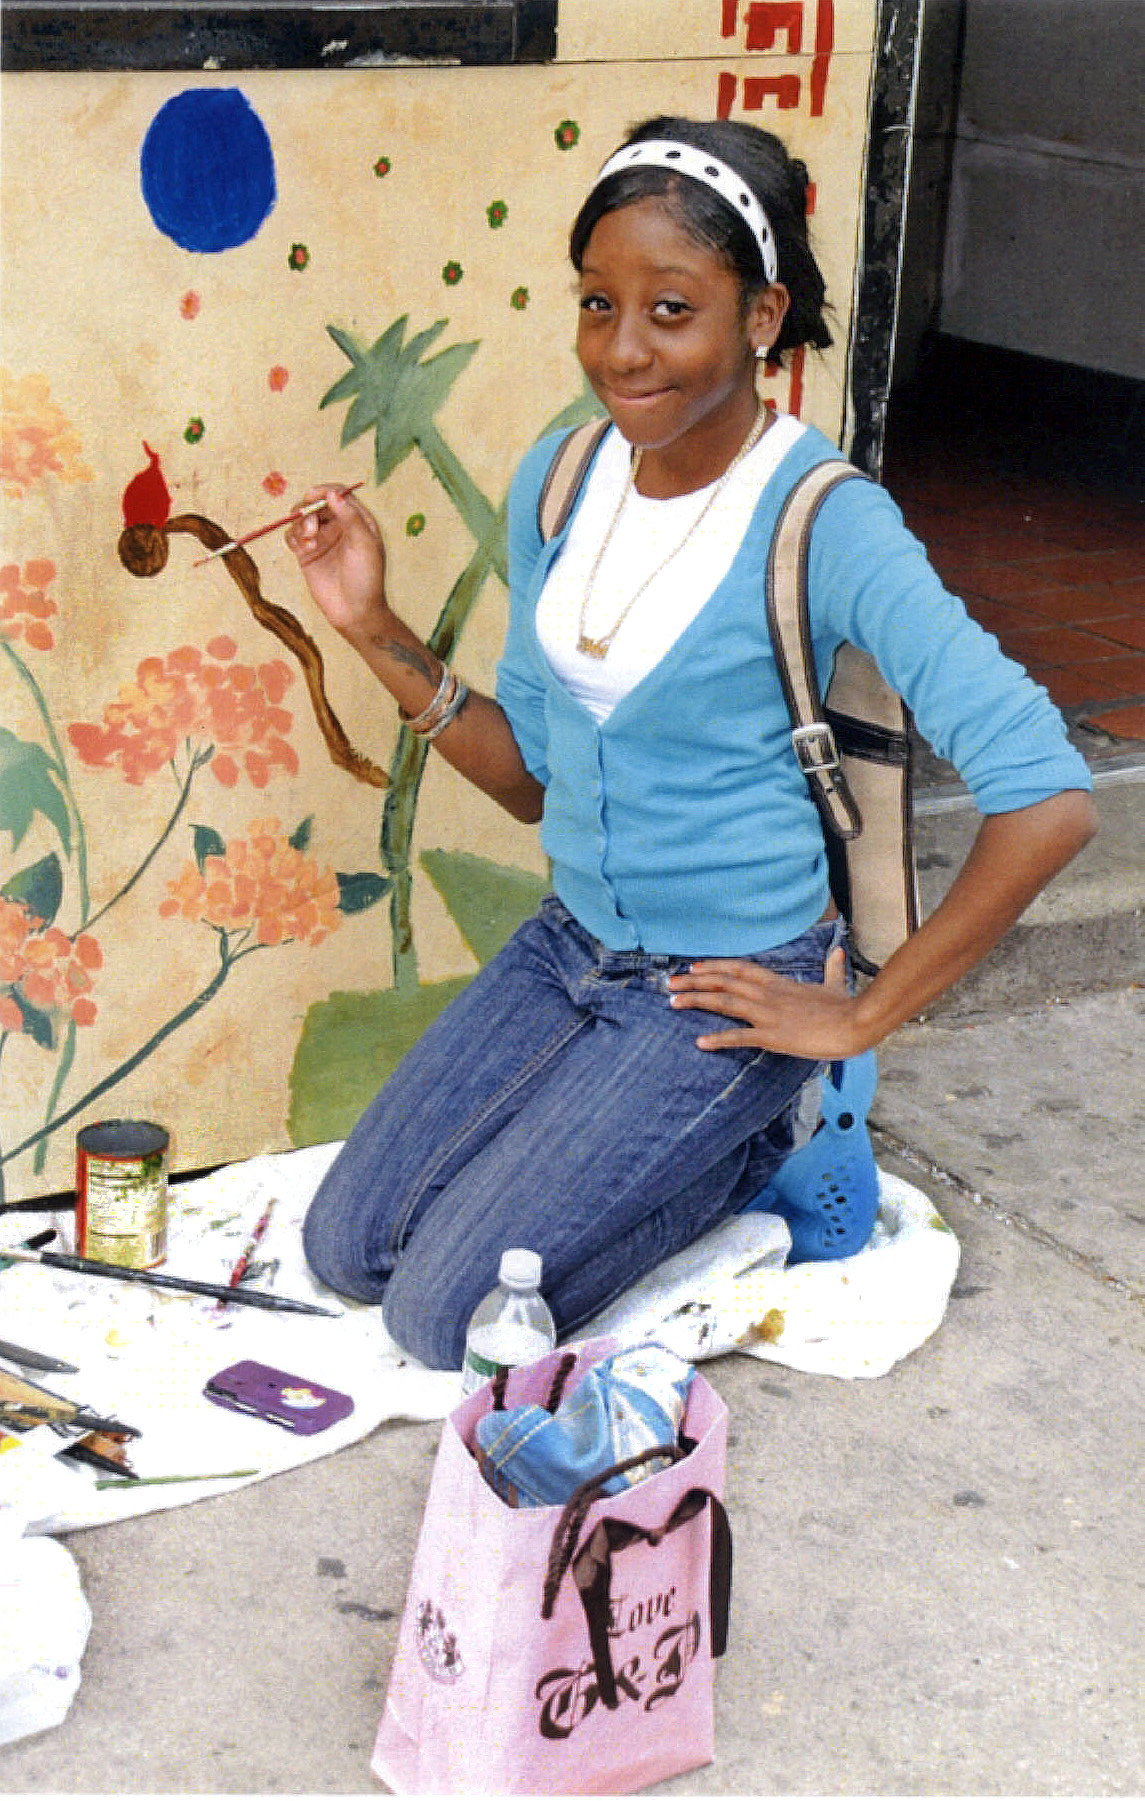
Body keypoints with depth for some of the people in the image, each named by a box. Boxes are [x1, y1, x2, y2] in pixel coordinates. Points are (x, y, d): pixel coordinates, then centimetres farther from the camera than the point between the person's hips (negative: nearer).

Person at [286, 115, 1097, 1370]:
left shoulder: (824, 524, -22)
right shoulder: (557, 479, -1)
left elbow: (1048, 803, -28)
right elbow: (531, 776, 9)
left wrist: (863, 1017, -18)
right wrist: (375, 631, -4)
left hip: (723, 986, -7)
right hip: (570, 945, 7)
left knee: (447, 1313, -9)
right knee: (346, 1249, 7)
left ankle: (753, 1156, 10)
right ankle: (661, 1148, 21)